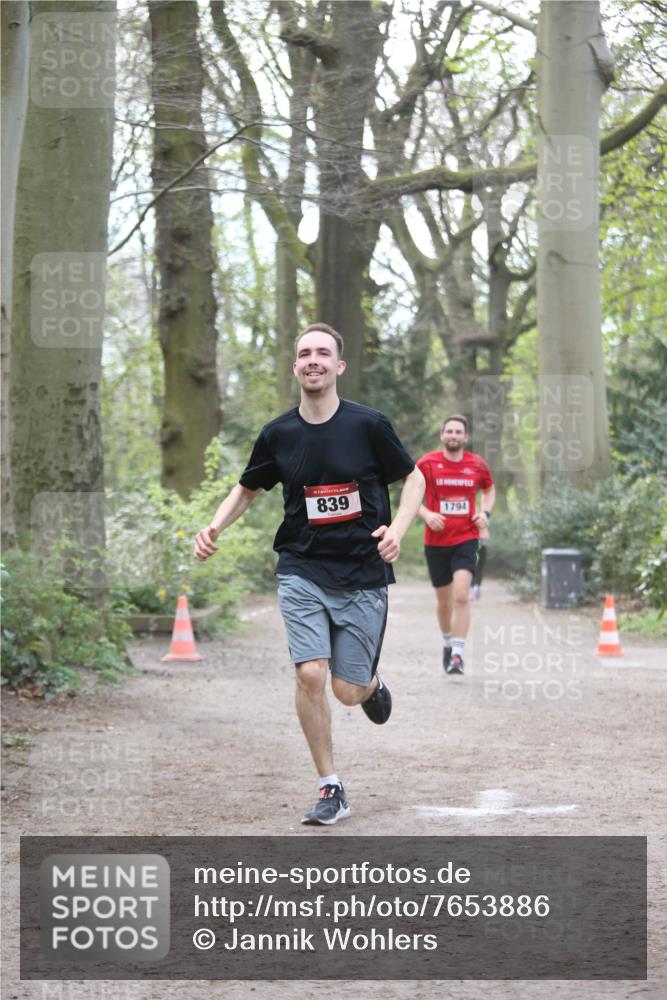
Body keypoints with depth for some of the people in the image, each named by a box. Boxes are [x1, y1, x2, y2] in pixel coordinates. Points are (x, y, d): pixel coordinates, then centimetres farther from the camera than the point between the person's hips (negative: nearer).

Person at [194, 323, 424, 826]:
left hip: (363, 575, -1)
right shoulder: (278, 434, 0)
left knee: (348, 691, 0)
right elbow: (247, 489, 16)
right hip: (302, 572, 1)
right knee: (310, 675, -16)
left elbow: (413, 479, 5)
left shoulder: (369, 424, -7)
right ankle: (331, 789, -2)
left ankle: (374, 684, 40)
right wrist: (214, 528, -1)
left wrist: (397, 529, -12)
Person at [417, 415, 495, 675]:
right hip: (436, 541, 1)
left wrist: (485, 512, 2)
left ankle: (458, 653, -18)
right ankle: (447, 643, 37)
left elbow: (489, 489, 21)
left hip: (466, 539, -1)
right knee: (444, 601, 11)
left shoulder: (477, 465, 2)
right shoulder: (427, 463, -4)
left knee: (461, 595, -19)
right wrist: (426, 514, -13)